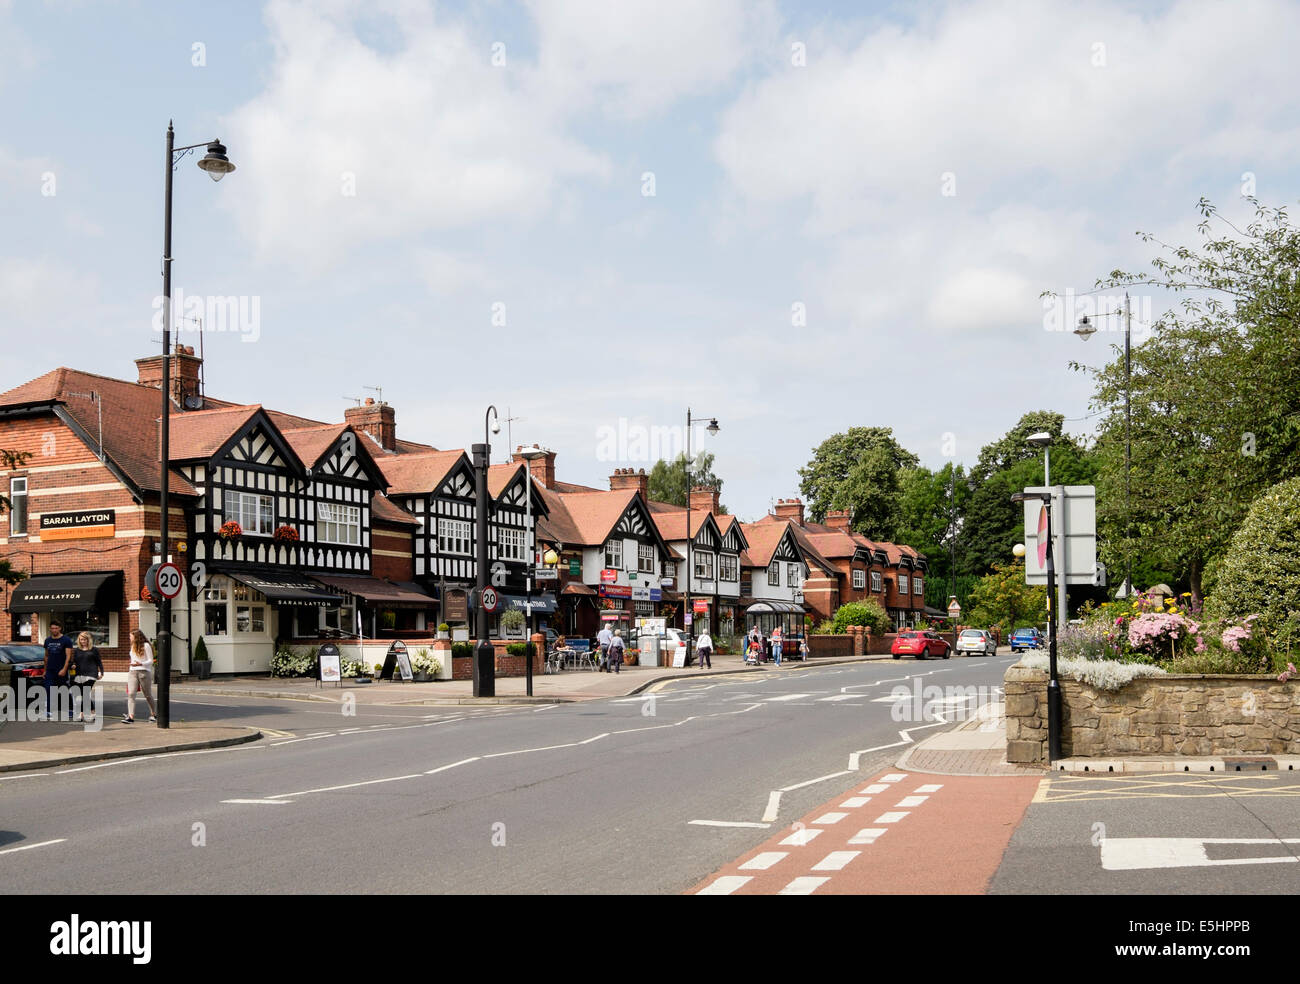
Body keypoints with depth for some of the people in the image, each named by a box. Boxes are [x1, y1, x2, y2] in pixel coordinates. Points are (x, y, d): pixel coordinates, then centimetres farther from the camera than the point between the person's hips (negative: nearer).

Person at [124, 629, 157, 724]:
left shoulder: (146, 645, -5)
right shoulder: (133, 646, 16)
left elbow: (150, 661, -8)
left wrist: (140, 664, -23)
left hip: (144, 672, -5)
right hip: (133, 672, 5)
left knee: (148, 695, 7)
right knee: (131, 694, -13)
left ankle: (153, 714, 26)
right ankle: (131, 717, -20)